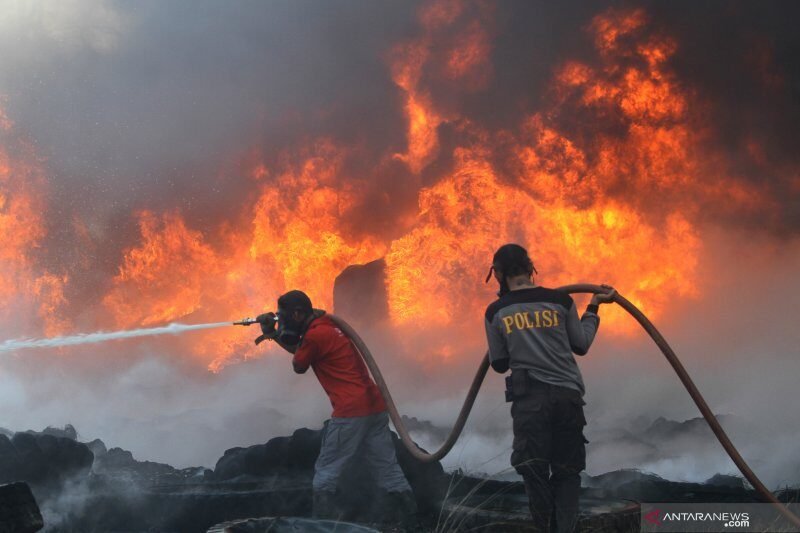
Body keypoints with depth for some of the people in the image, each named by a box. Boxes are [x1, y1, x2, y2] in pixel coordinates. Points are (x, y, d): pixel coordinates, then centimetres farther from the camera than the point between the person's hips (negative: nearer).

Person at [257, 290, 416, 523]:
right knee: (388, 469, 9)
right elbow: (300, 350, 30)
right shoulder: (327, 325, 17)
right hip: (375, 406, 9)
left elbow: (298, 366, 4)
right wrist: (274, 334, 24)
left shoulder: (314, 335, -12)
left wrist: (299, 337, 16)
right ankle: (407, 518, 8)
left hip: (351, 411, -9)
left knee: (326, 472, 3)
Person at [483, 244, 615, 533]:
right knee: (567, 471, 9)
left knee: (533, 470, 1)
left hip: (529, 399, -2)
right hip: (568, 395, 2)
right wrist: (593, 308, 28)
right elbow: (581, 345, 17)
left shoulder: (496, 312, 5)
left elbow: (499, 364, 12)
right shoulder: (561, 301, 6)